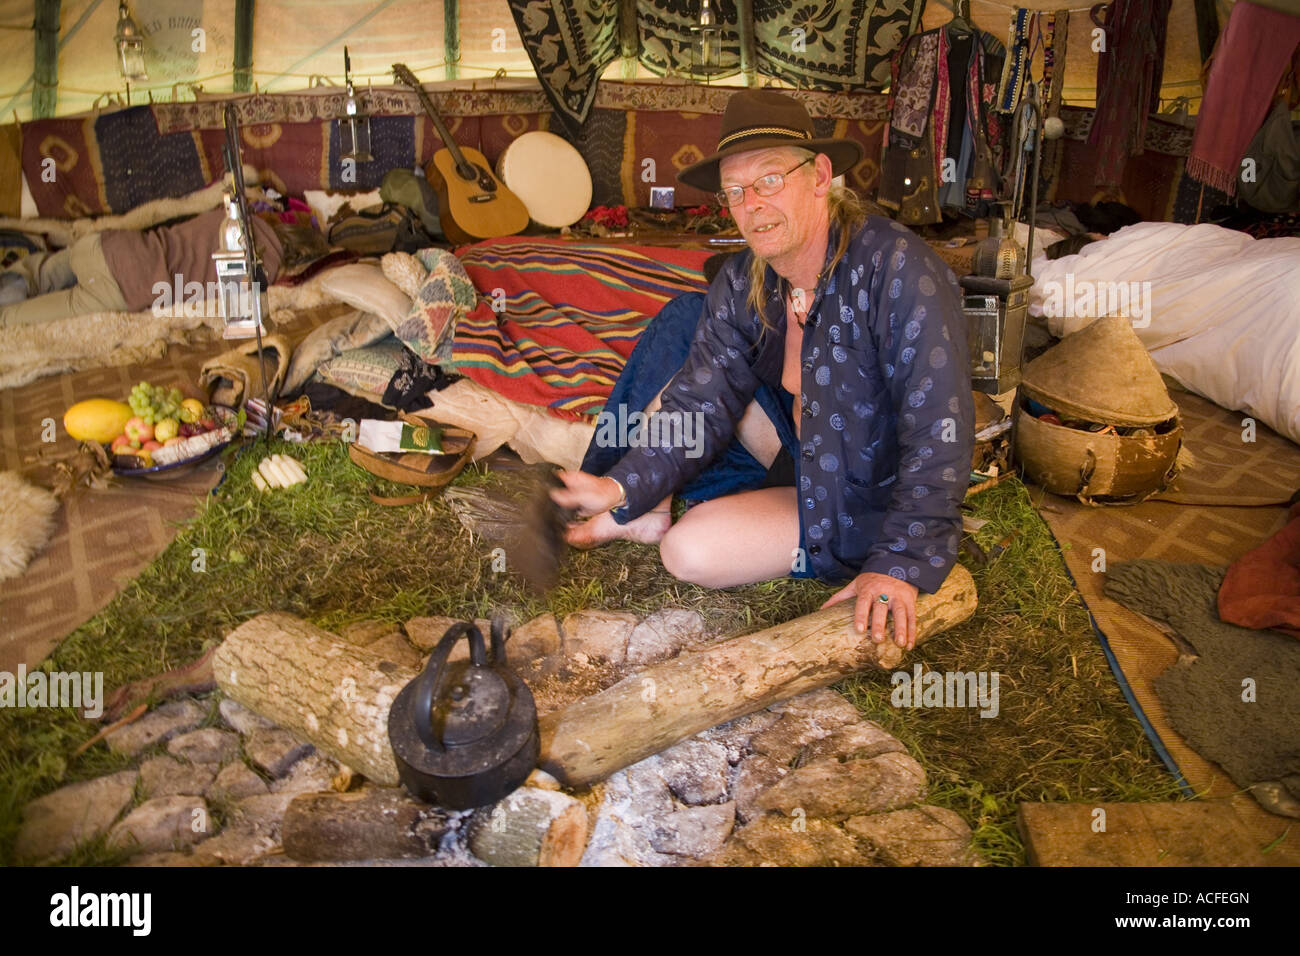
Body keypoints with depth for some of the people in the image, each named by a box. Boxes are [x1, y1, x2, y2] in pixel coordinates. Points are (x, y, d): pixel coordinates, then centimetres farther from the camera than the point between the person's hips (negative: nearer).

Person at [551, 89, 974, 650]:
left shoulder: (897, 269, -27)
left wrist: (901, 563, -34)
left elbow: (940, 433, -29)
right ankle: (653, 510, 1)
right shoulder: (741, 285, -6)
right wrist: (624, 486, -19)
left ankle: (661, 521, 10)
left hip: (871, 505, -6)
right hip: (803, 468, 7)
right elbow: (700, 404, -6)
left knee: (689, 550, -25)